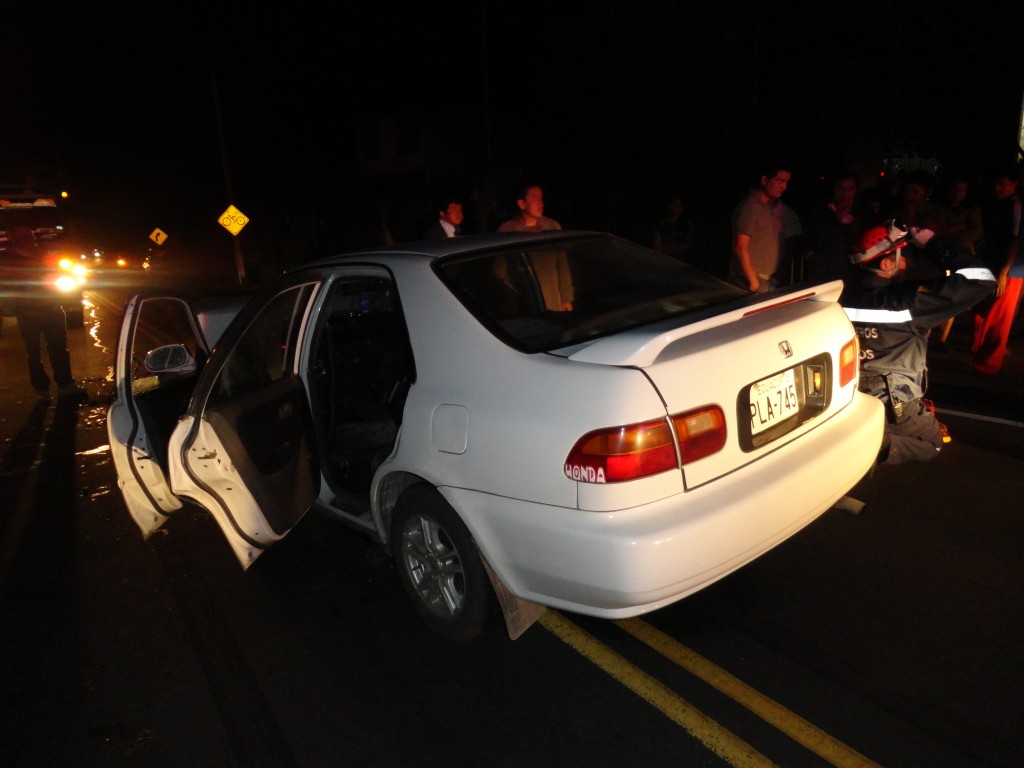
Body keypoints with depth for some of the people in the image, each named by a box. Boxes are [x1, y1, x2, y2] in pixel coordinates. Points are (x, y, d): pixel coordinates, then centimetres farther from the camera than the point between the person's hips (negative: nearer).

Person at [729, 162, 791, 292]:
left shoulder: (768, 207, 16)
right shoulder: (750, 206, -11)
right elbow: (740, 248, -17)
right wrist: (754, 282, -19)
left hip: (766, 281, 8)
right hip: (750, 282, -8)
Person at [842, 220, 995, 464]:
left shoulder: (849, 294, -5)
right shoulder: (904, 301, -22)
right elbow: (979, 280, -20)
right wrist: (932, 242, -13)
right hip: (890, 405, -7)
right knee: (932, 443, 21)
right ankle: (877, 443, -6)